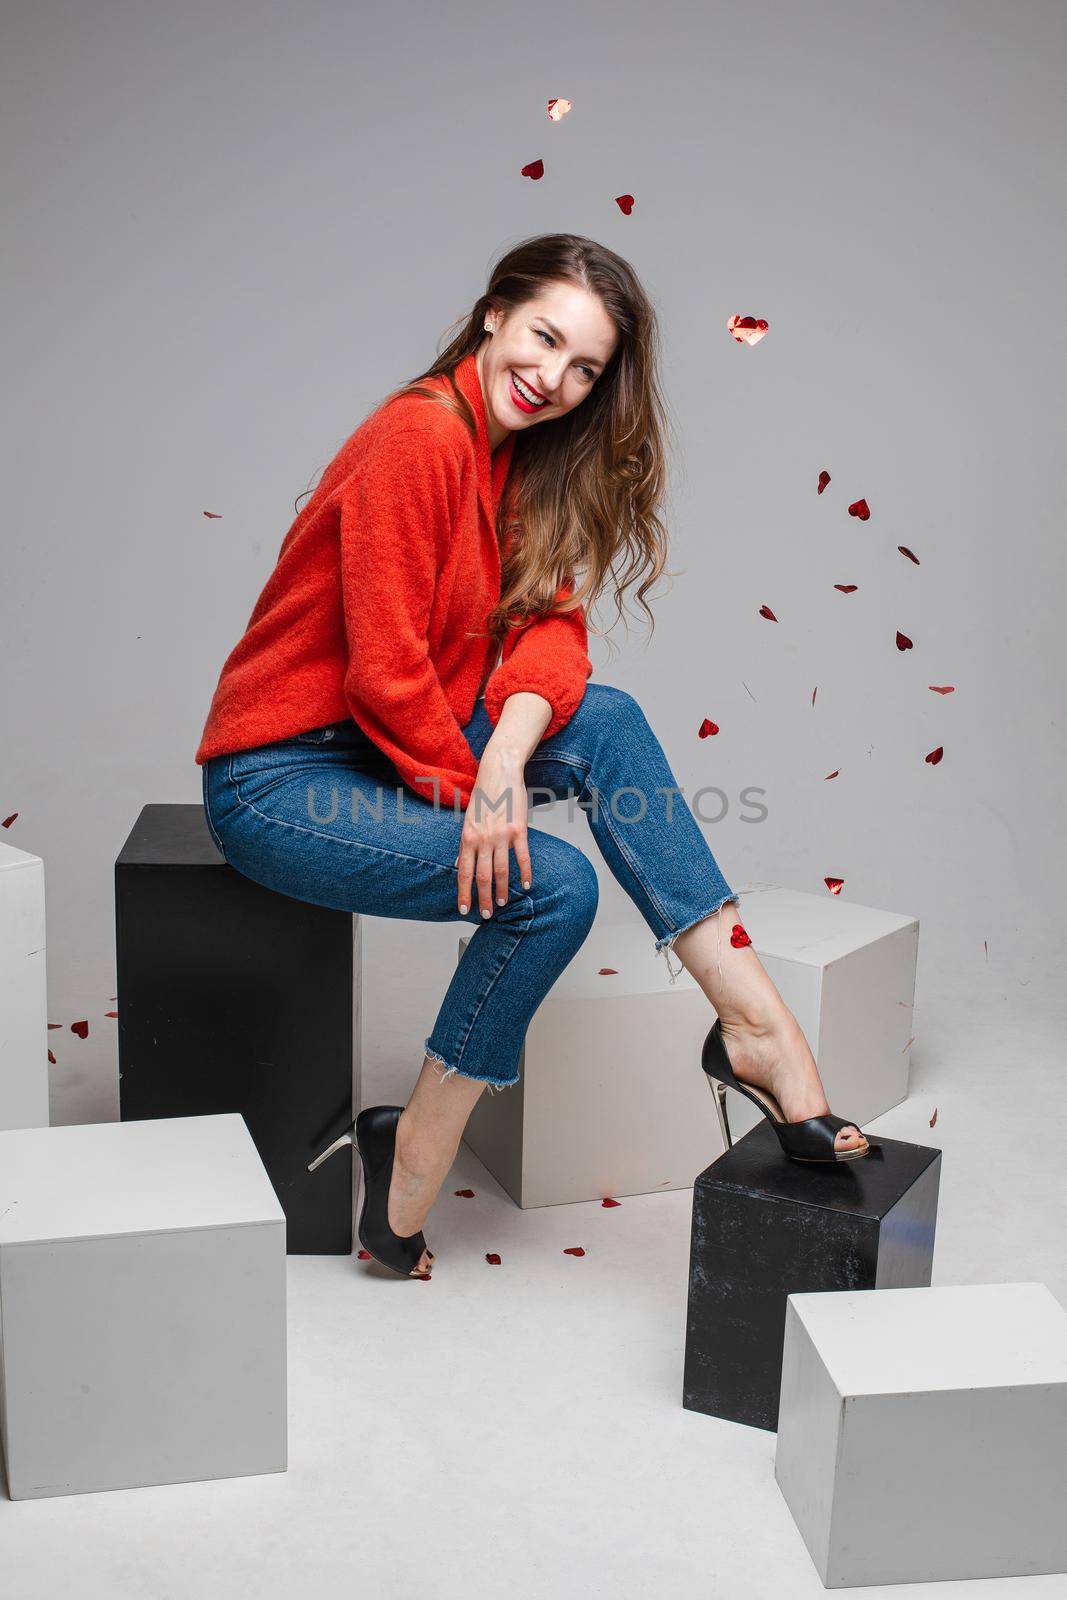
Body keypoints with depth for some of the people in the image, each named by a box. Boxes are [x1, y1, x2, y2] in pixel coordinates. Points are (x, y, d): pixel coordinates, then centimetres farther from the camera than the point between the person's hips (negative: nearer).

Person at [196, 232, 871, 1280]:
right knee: (552, 884, -20)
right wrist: (469, 796, -13)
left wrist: (507, 759, -23)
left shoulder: (525, 457, 6)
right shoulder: (419, 436, -20)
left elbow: (551, 626, -5)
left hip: (396, 747, 8)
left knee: (606, 720, -12)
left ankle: (752, 1015, -15)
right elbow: (385, 673, -22)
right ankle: (413, 1156, -3)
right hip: (277, 779, -7)